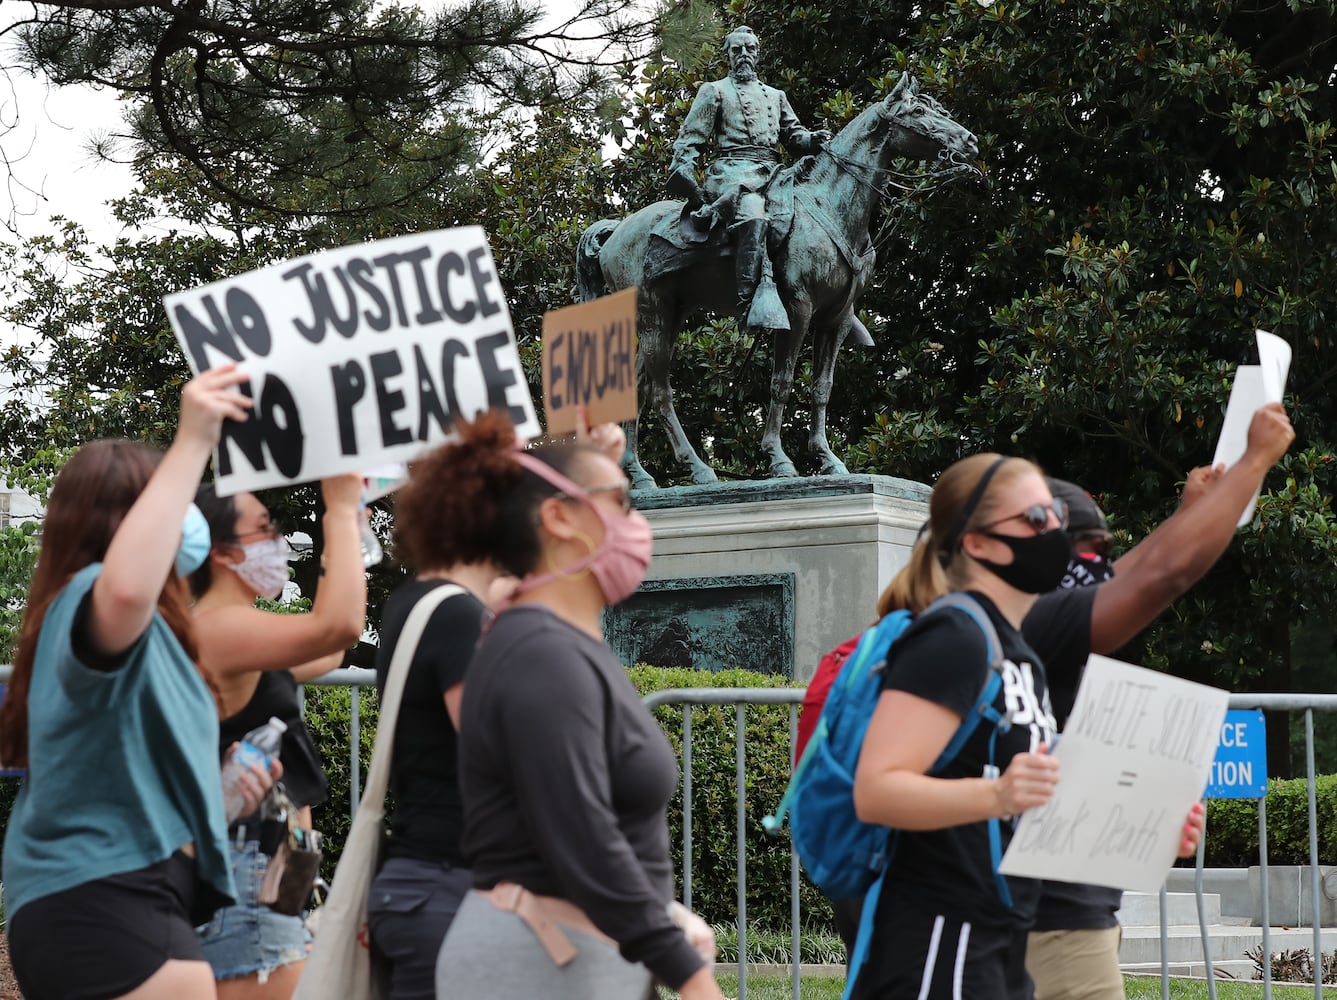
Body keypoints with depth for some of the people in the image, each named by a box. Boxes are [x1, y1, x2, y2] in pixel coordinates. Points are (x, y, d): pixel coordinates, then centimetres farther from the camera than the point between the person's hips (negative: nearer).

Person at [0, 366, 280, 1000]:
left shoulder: (72, 615, 20)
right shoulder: (88, 597, -11)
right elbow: (127, 587, -39)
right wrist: (192, 445, -37)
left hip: (90, 901, 11)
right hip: (107, 905, -11)